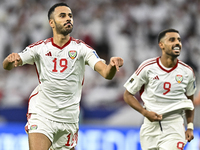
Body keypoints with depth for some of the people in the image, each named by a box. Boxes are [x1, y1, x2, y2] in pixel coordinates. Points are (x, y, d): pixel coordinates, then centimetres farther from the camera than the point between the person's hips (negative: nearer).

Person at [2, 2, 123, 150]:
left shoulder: (81, 48, 0)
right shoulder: (40, 48, 3)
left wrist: (112, 66, -35)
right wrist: (10, 59, -25)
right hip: (42, 114, -1)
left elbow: (106, 73, -11)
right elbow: (7, 66, 0)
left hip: (69, 118, 1)